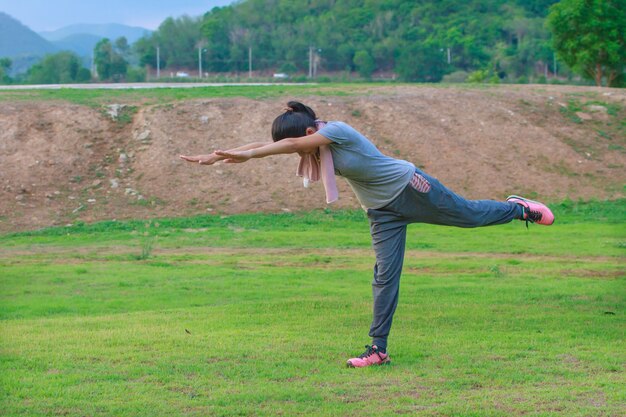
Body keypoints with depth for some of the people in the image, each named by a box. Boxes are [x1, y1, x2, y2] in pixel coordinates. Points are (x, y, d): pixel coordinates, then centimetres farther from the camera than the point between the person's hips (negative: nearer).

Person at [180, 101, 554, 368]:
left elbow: (290, 143, -38)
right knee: (385, 276, 2)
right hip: (382, 211, 7)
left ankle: (518, 208, 37)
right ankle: (379, 349, 2)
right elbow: (263, 144, -7)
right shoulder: (314, 144, -3)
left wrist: (247, 155, -41)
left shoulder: (336, 131, -26)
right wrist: (217, 156, -14)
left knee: (470, 214, 8)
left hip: (410, 188, -7)